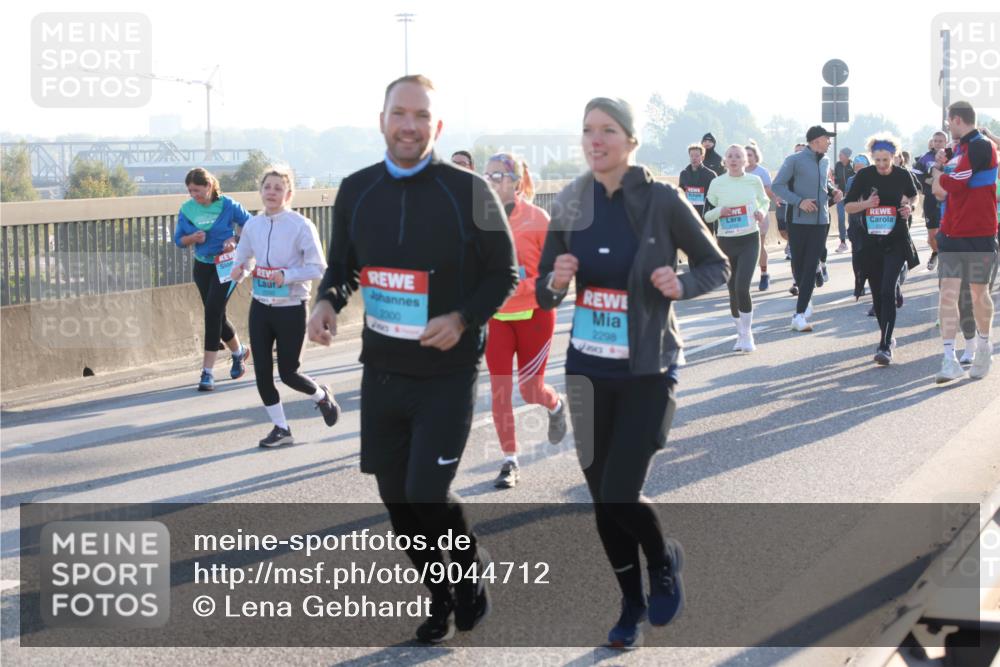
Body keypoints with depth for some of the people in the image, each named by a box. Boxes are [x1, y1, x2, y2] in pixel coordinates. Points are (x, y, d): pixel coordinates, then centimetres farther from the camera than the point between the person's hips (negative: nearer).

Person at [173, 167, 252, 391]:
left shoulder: (228, 205, -12)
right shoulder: (186, 209, -1)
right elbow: (179, 240, 5)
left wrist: (234, 239, -18)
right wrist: (193, 238, -15)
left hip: (226, 265, -5)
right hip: (202, 266, 5)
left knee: (213, 311, -16)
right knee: (216, 315, 12)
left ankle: (208, 371, -14)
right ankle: (239, 352, 41)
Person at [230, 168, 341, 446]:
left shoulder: (301, 225, -12)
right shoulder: (253, 225, 3)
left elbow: (317, 268, -13)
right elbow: (243, 256, 17)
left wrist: (287, 275, -26)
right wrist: (239, 268, -5)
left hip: (291, 309, -5)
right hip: (260, 306, 5)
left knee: (288, 372, 0)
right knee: (262, 371, 3)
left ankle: (322, 397, 33)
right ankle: (280, 428, 19)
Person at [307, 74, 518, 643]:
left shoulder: (469, 190, -10)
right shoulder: (356, 190, 2)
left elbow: (504, 273, -3)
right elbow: (342, 264, 15)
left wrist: (464, 318, -19)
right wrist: (328, 300, -7)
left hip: (448, 373, -4)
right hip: (382, 371, 5)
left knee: (427, 494, -10)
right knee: (395, 495, 10)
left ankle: (473, 570, 22)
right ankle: (440, 593, 34)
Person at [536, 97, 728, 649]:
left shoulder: (661, 201, -10)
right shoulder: (568, 206, 0)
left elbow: (716, 265, 1)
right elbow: (544, 295, 7)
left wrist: (681, 285, -19)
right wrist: (555, 282, -15)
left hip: (647, 370, -4)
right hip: (587, 369, 4)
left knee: (619, 497, -10)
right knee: (601, 500, 9)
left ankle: (665, 561, 23)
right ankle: (632, 603, 31)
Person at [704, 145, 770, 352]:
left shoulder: (754, 180, 0)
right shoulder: (717, 183, 0)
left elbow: (765, 201, 17)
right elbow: (706, 214, 4)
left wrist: (762, 212, -5)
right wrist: (720, 211, -16)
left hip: (750, 239, -2)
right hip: (726, 241, 2)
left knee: (742, 287, -16)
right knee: (733, 290, 8)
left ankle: (747, 334, -1)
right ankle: (741, 334, 26)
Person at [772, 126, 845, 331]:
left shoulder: (825, 161, 10)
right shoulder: (794, 160, -9)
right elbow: (777, 186, -9)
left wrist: (833, 192, 6)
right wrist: (799, 201, -20)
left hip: (821, 221, 4)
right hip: (799, 220, -4)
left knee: (811, 268, -5)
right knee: (798, 265, 8)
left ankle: (800, 315, -7)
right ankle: (806, 299, 36)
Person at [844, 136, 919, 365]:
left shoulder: (902, 175, -4)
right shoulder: (864, 175, -4)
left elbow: (913, 196, 17)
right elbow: (848, 206, 2)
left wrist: (908, 207, -4)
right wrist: (866, 204, -16)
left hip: (896, 241, -2)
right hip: (870, 241, 2)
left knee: (887, 290, -14)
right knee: (877, 293, 10)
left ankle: (885, 346, -16)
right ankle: (887, 336, 29)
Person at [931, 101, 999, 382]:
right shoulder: (961, 148, 14)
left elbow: (957, 183, -20)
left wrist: (939, 177, -2)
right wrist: (944, 190, 5)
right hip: (952, 233, 6)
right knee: (948, 292, -5)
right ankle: (950, 359, -8)